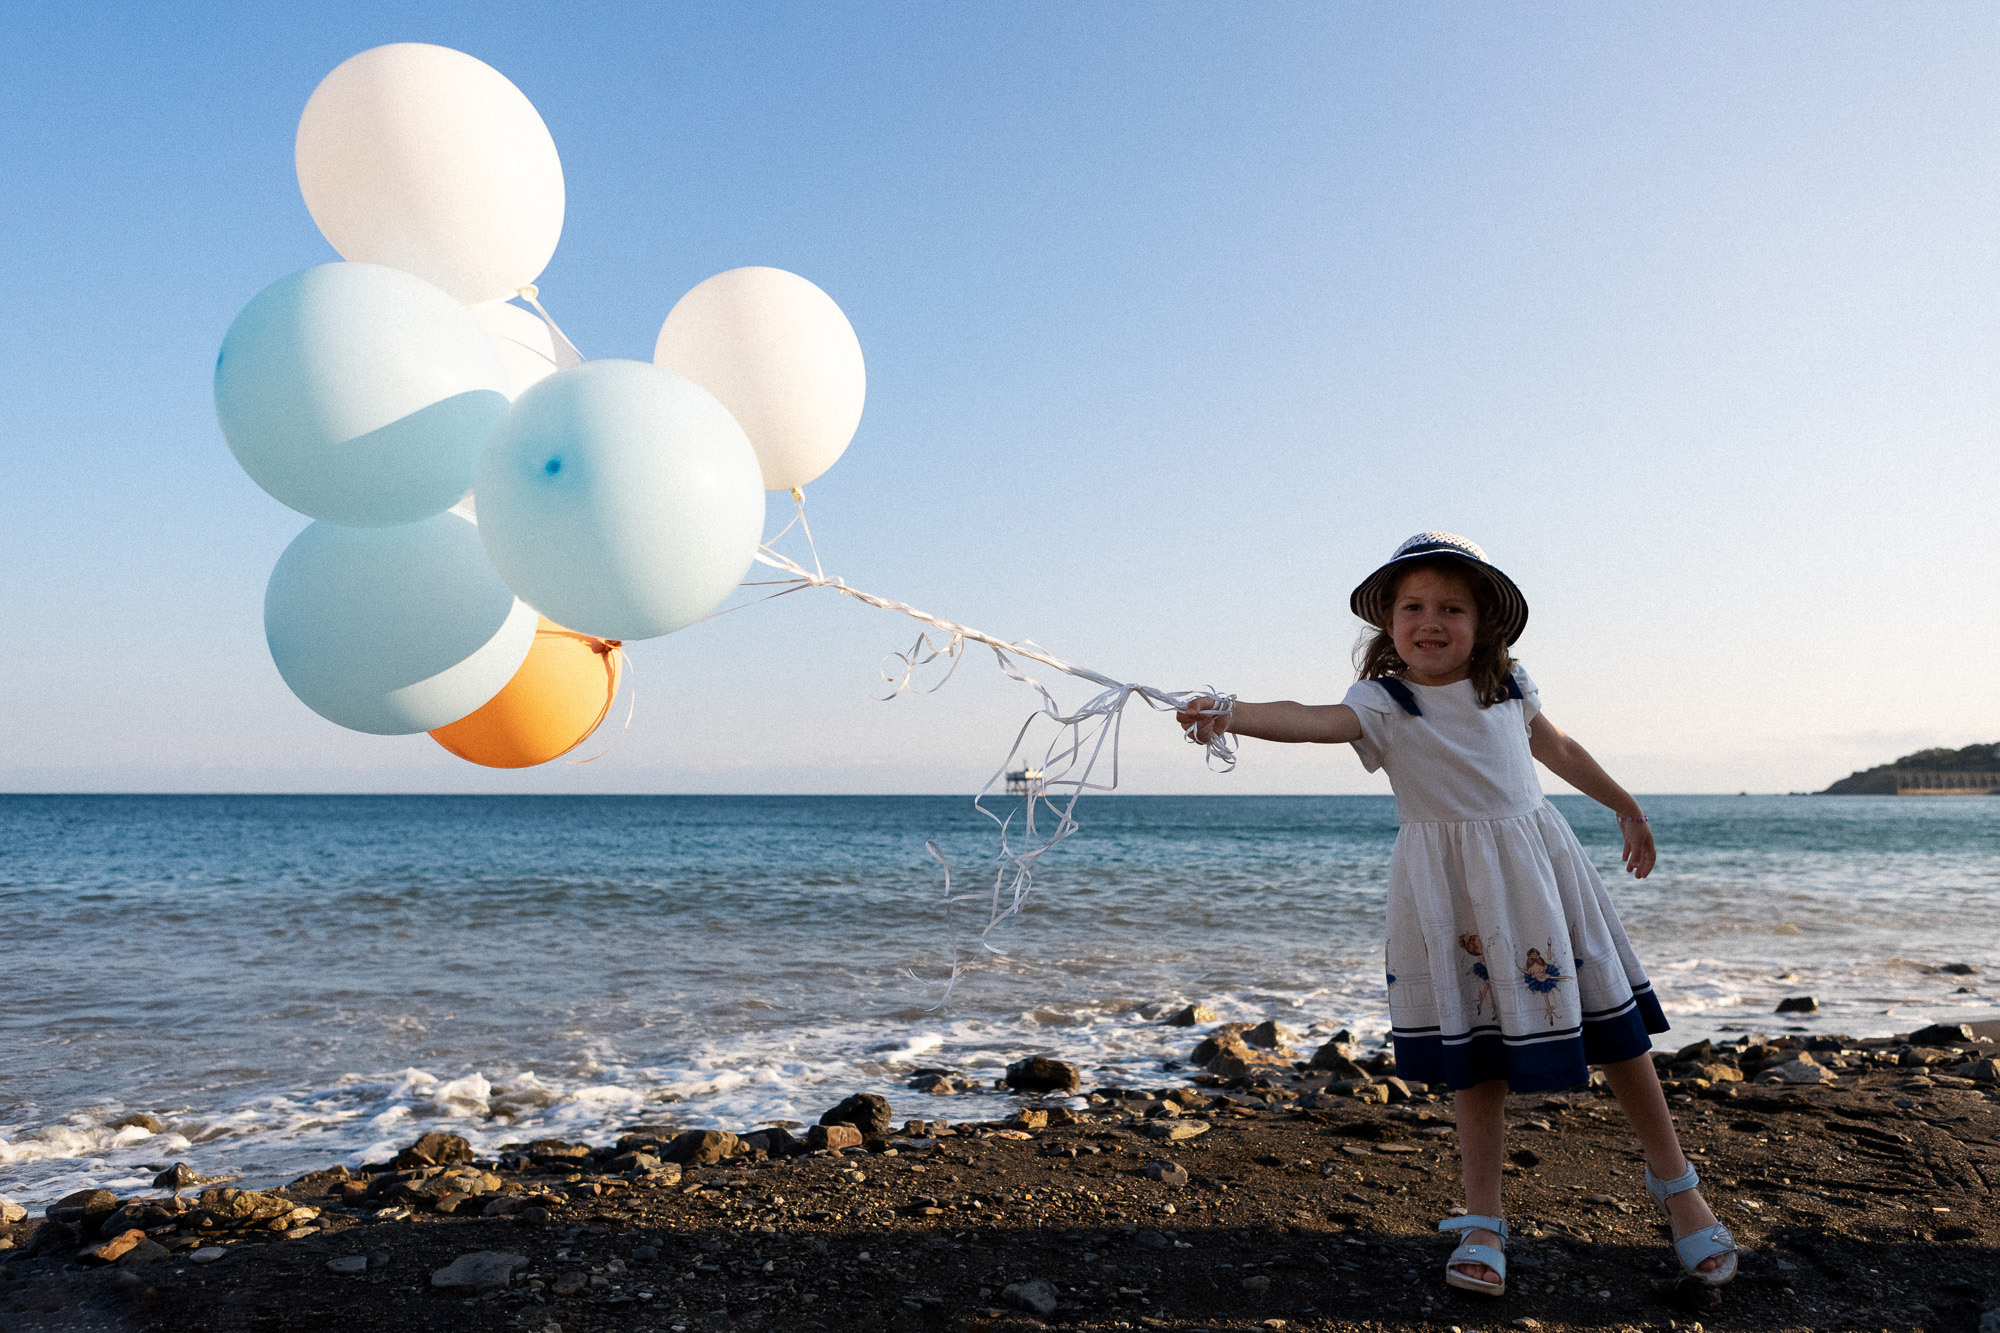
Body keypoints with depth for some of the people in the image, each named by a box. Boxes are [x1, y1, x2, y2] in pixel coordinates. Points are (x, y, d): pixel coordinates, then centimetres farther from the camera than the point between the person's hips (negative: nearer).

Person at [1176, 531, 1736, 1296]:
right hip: (1451, 890, -3)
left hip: (1535, 865, 3)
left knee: (1615, 1028, 9)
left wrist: (1626, 808, 32)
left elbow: (1558, 749, 20)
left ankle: (1676, 1185, 31)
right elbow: (1313, 720, -29)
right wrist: (1229, 714, -48)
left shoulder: (1507, 688, 3)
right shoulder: (1385, 703, -10)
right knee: (1477, 1056, 3)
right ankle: (1483, 1223, 17)